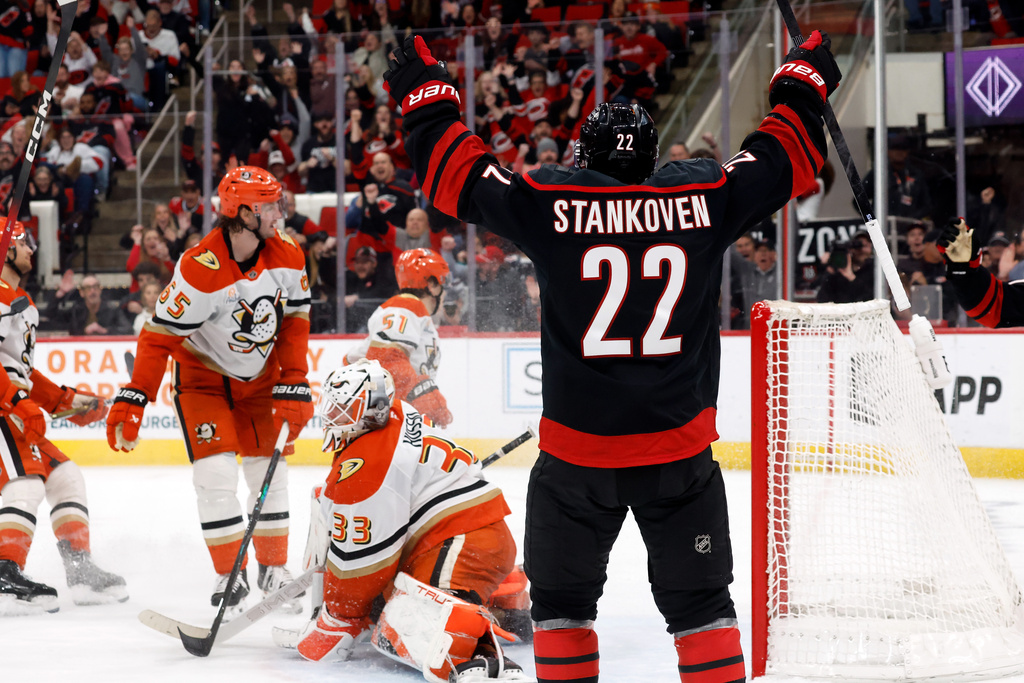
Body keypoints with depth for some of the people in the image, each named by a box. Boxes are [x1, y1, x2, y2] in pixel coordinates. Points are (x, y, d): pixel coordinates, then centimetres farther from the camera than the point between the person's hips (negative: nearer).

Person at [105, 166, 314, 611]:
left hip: (259, 377, 4)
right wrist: (133, 400, -29)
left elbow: (295, 323, -3)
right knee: (216, 475, -12)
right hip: (203, 378, -4)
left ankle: (274, 570, 17)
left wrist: (293, 386, -10)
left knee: (269, 472, 4)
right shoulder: (199, 269, -29)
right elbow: (159, 336, -25)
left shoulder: (287, 259, -13)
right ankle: (230, 575, 2)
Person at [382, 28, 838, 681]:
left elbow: (457, 170, 2)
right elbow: (785, 159, 11)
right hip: (680, 451, 1)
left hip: (577, 451, -1)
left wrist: (426, 93, 17)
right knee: (700, 600, 11)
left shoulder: (549, 204, -5)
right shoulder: (705, 198, -2)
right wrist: (805, 83, 27)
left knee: (562, 598, 14)